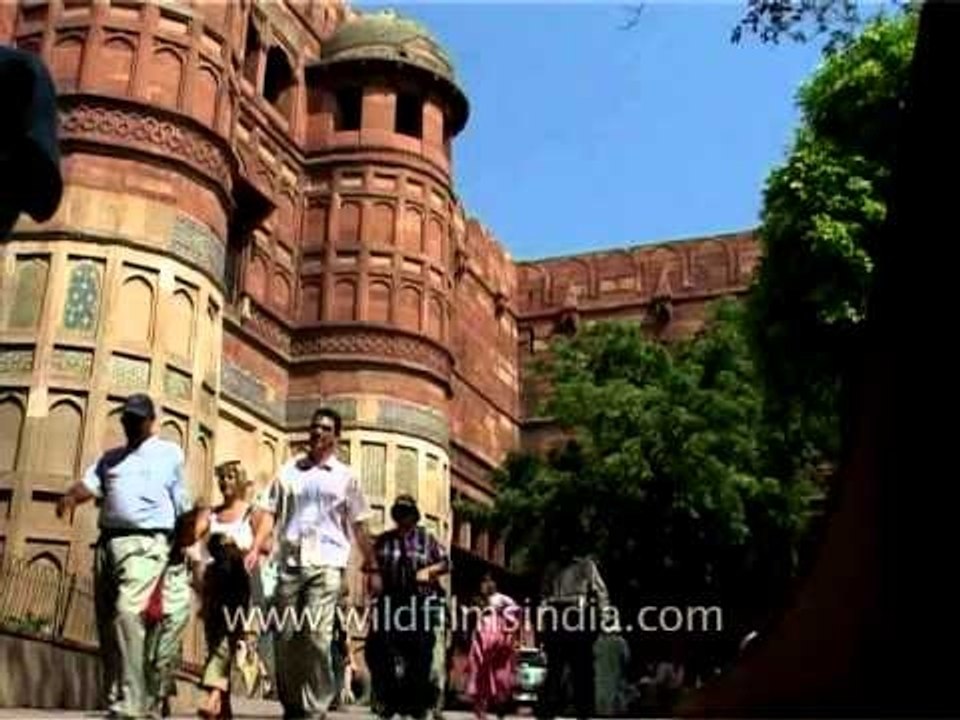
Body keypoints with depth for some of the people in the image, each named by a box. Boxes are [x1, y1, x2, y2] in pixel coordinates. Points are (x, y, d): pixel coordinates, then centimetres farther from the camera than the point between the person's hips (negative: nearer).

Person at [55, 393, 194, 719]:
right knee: (107, 622, 7)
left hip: (145, 544, -6)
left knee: (128, 614, -22)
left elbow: (183, 506, 9)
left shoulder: (170, 453, 10)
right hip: (107, 542, 6)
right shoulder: (110, 457, 22)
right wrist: (71, 497, -16)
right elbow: (89, 483, 6)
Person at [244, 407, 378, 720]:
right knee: (285, 636, 4)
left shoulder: (345, 476, 9)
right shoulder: (289, 470, 13)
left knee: (317, 636, -13)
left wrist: (372, 566, 6)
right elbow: (269, 511, 10)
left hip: (326, 562, -2)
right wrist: (256, 548, -4)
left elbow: (358, 525, 10)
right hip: (289, 561, 3)